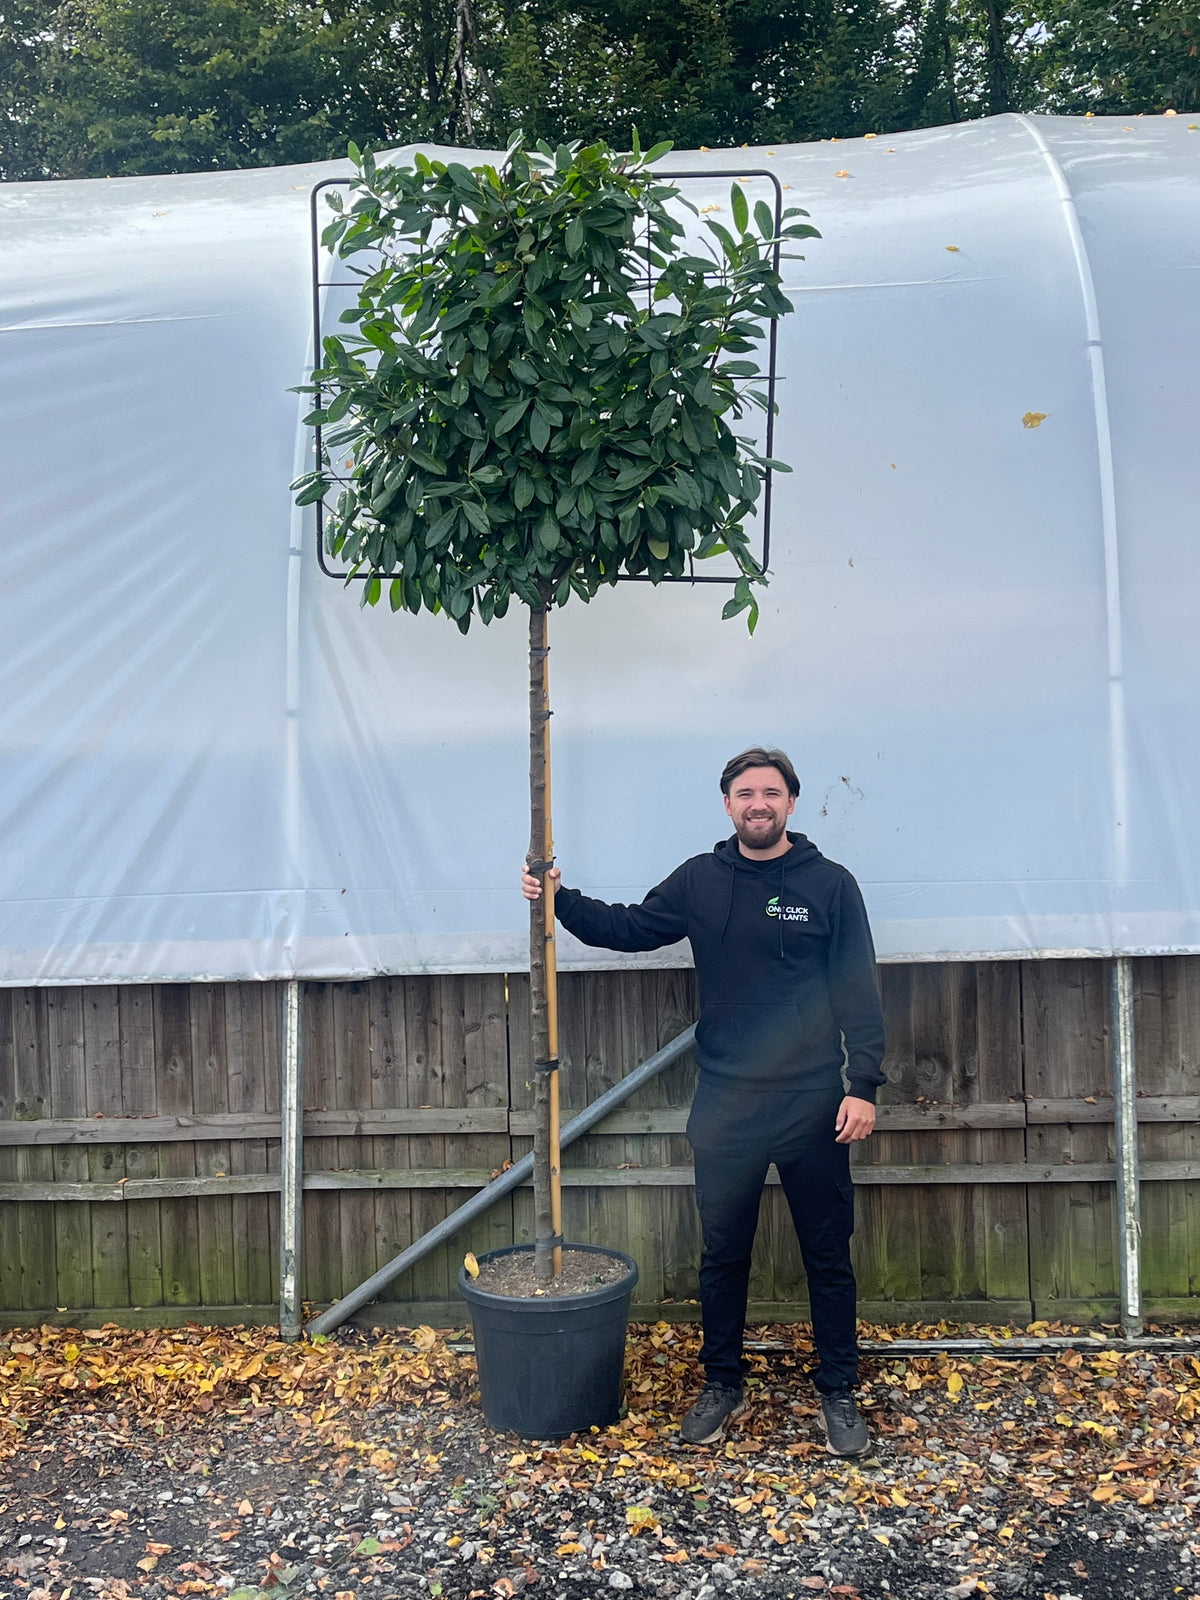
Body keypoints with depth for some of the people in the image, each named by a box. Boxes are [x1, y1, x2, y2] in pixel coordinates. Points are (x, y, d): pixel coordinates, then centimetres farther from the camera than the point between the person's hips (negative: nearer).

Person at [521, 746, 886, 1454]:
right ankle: (722, 1386, 30)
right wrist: (561, 900, -4)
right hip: (726, 1104, 2)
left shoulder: (829, 883, -3)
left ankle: (840, 1394, 26)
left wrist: (863, 1085, -9)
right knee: (722, 1255, 13)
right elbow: (628, 928, 10)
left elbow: (860, 992, -3)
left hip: (812, 1104, -2)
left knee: (828, 1257, 9)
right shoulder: (700, 881, 4)